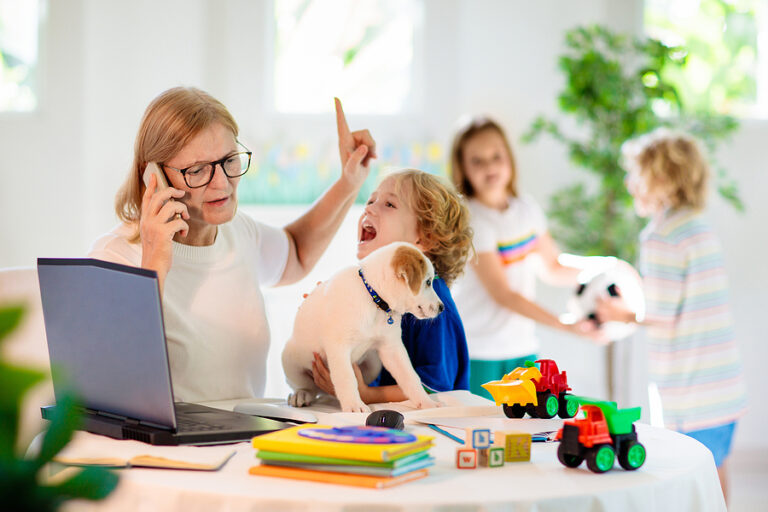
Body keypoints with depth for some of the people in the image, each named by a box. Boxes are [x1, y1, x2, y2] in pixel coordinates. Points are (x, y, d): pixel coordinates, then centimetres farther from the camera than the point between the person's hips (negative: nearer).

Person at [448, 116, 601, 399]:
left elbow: (552, 268, 19)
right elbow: (501, 293, -17)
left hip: (523, 348, 6)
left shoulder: (526, 208, 6)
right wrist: (565, 324, -23)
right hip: (478, 354, -6)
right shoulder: (471, 220, -14)